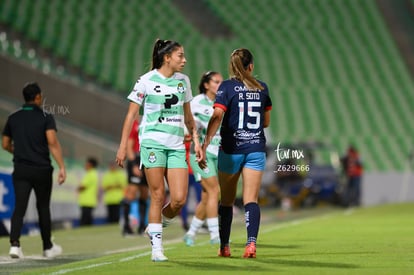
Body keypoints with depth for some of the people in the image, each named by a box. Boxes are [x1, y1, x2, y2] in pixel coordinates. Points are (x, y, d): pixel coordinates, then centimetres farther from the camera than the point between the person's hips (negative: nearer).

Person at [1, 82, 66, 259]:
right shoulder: (46, 117, -4)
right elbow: (53, 142, -17)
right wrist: (62, 167, -19)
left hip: (21, 171, 2)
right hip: (42, 169, -2)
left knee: (19, 207, -5)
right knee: (43, 207, 12)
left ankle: (14, 243, -25)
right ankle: (48, 247, 23)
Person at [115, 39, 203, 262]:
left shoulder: (183, 80, 12)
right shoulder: (146, 81, -2)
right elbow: (131, 114, 1)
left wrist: (196, 140, 15)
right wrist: (123, 145, -3)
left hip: (177, 145, 4)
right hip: (152, 142, -4)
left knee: (179, 199, -8)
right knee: (158, 196, -6)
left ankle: (155, 227, 20)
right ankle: (156, 248, 3)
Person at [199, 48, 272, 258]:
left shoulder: (227, 86, -5)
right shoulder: (262, 88, 7)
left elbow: (217, 117, -17)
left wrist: (205, 146, -19)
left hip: (231, 149, -2)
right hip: (256, 148, 2)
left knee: (226, 200, 13)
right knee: (251, 199, -4)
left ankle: (224, 246, 19)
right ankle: (251, 241, -24)